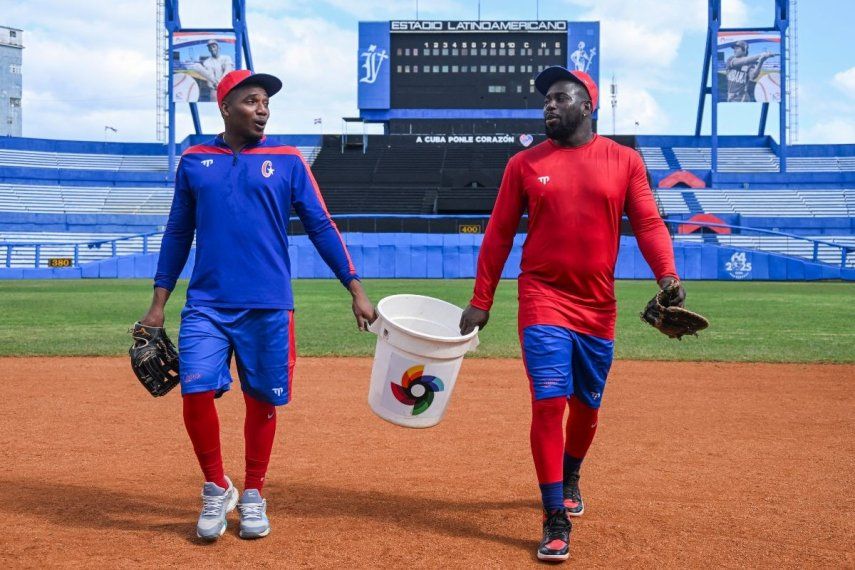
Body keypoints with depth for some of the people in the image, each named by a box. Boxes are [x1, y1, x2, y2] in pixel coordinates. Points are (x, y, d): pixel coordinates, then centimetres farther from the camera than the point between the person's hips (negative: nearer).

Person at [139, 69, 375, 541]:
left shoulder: (287, 161, 3)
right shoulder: (194, 161, 8)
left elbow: (321, 227, 2)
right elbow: (177, 234, 12)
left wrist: (356, 291, -5)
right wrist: (158, 305, 8)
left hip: (268, 307, 0)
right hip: (206, 305, 1)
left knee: (262, 401, 5)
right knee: (196, 392, -12)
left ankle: (253, 496, 23)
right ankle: (216, 489, 10)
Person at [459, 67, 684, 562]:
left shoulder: (624, 161, 2)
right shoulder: (524, 164, 1)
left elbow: (648, 223, -4)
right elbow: (499, 234, 4)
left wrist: (668, 275, -21)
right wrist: (481, 301, 2)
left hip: (598, 307, 2)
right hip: (544, 303, -2)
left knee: (587, 404, 15)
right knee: (549, 403, -10)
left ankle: (570, 478, 43)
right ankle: (556, 520, -3)